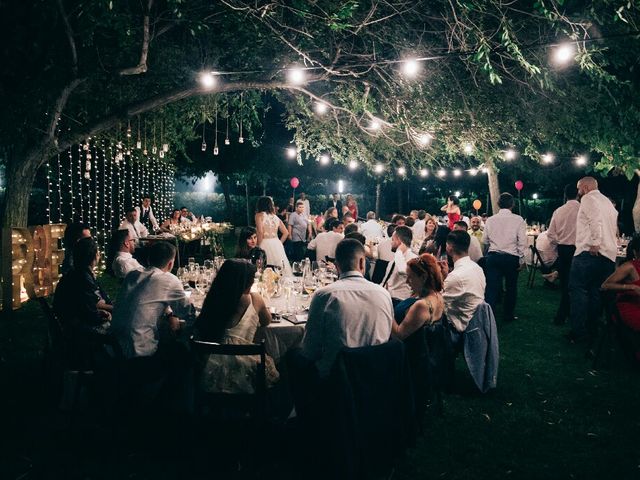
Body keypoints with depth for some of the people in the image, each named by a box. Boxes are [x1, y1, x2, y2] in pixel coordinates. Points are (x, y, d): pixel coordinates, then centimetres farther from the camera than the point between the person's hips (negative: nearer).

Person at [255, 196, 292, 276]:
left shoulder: (259, 215, 0)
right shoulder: (275, 217, 14)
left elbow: (260, 232, -12)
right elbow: (286, 233, 14)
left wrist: (258, 246, -3)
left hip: (265, 244, -5)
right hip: (277, 245, 5)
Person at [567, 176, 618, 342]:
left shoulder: (588, 199, -2)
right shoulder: (607, 202, 25)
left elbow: (596, 219, -20)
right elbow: (614, 228, 21)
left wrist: (595, 243, -22)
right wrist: (605, 243, 17)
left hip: (590, 252, -9)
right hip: (609, 254, 9)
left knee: (578, 290, -7)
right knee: (596, 292, 12)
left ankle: (578, 331, -12)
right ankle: (591, 328, 16)